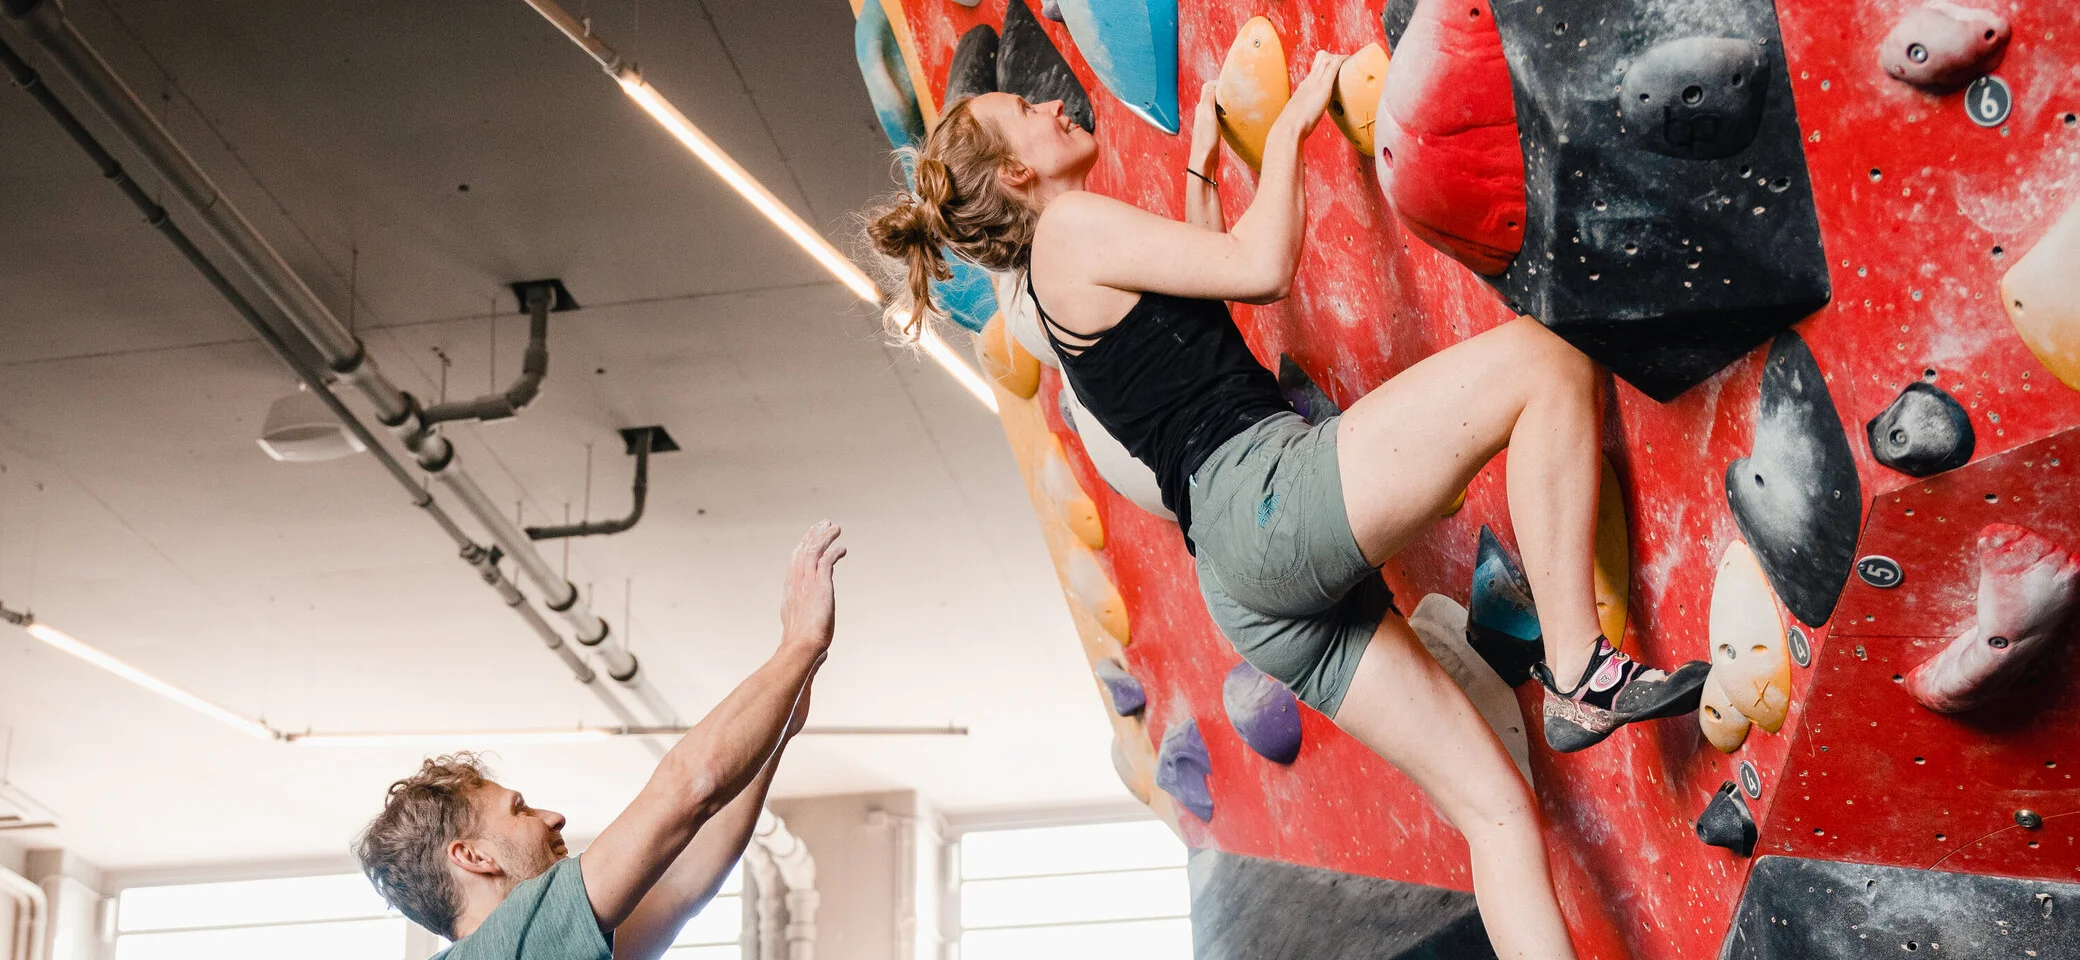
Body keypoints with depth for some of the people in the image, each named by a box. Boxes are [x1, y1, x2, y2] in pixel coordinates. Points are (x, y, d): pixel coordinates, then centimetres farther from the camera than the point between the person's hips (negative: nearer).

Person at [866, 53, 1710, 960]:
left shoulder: (1068, 271, 27)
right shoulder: (1073, 226, -1)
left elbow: (1212, 277, 41)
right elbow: (1262, 268, -7)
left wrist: (1200, 166, 39)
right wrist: (1286, 127, 5)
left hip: (1249, 587, 9)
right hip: (1268, 494, -9)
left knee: (1495, 806, 4)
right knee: (1538, 359, -14)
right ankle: (1580, 675, -17)